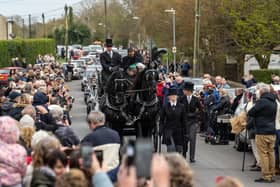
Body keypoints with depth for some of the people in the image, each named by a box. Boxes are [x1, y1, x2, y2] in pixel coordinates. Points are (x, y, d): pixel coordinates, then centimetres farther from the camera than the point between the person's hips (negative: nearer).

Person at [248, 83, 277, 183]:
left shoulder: (262, 101, -15)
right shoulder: (273, 102, 11)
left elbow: (250, 113, -12)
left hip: (262, 132, -8)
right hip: (272, 132, 8)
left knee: (263, 154, -4)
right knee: (271, 153, 11)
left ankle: (266, 176, -4)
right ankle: (271, 175, 15)